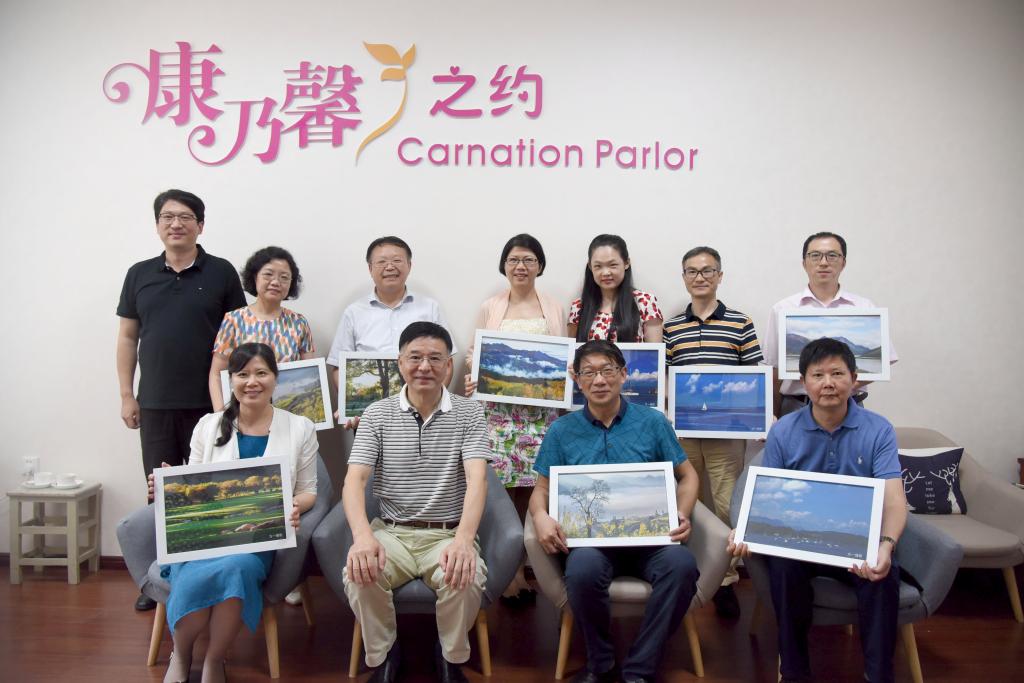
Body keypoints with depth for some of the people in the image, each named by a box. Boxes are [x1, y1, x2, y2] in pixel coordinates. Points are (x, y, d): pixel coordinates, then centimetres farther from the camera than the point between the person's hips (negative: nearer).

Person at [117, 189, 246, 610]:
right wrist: (126, 395, 5)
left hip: (208, 402, -3)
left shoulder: (221, 273, 1)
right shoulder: (139, 275, 9)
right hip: (154, 403, 3)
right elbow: (127, 338, 11)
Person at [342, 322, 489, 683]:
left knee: (465, 578, -32)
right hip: (392, 532, 1)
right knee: (359, 574, -29)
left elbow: (477, 478, -14)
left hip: (449, 534, -1)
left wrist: (464, 539, -33)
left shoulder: (469, 413, 0)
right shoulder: (377, 414, 3)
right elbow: (354, 480, -7)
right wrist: (363, 536, -28)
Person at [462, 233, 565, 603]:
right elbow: (473, 353, 10)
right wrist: (471, 378, -9)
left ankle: (523, 562, 12)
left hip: (541, 411, 1)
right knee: (501, 488, -6)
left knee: (531, 489, -2)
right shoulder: (489, 308, 10)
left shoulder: (555, 309, 13)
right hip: (498, 409, -1)